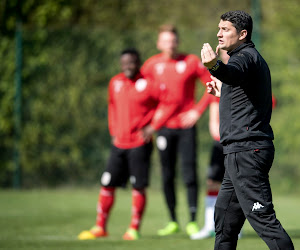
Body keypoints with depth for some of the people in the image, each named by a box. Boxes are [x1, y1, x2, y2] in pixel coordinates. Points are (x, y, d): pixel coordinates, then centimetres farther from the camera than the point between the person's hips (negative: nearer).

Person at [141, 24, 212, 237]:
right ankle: (173, 222, 14)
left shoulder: (191, 62, -3)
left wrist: (198, 110, -7)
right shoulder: (152, 65, 3)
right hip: (164, 126, 2)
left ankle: (193, 221, 1)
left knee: (190, 173, -6)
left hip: (186, 125, -2)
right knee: (167, 175, 5)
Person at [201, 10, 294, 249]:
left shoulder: (245, 57, -11)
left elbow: (233, 72, -38)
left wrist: (215, 66, -58)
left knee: (262, 217, -16)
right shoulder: (254, 58, 21)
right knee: (225, 218, 19)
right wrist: (223, 93, 41)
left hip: (246, 151, -11)